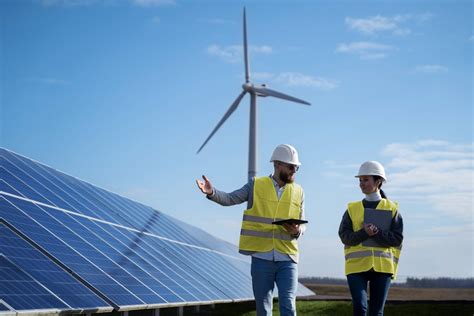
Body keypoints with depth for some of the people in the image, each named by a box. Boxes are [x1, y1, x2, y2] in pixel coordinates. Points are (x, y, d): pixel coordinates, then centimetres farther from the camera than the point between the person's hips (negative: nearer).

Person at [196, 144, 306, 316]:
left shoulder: (298, 192, 9)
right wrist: (212, 192, -24)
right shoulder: (256, 185, 3)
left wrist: (297, 231, -12)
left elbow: (302, 224, 12)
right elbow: (230, 199, -4)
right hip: (261, 258, -1)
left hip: (287, 259, 1)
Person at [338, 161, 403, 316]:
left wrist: (377, 233, -16)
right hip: (357, 265, 0)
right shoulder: (353, 209, 9)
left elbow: (397, 239, -2)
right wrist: (364, 233, -18)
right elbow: (345, 236, -1)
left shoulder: (391, 209, 6)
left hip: (382, 266, 0)